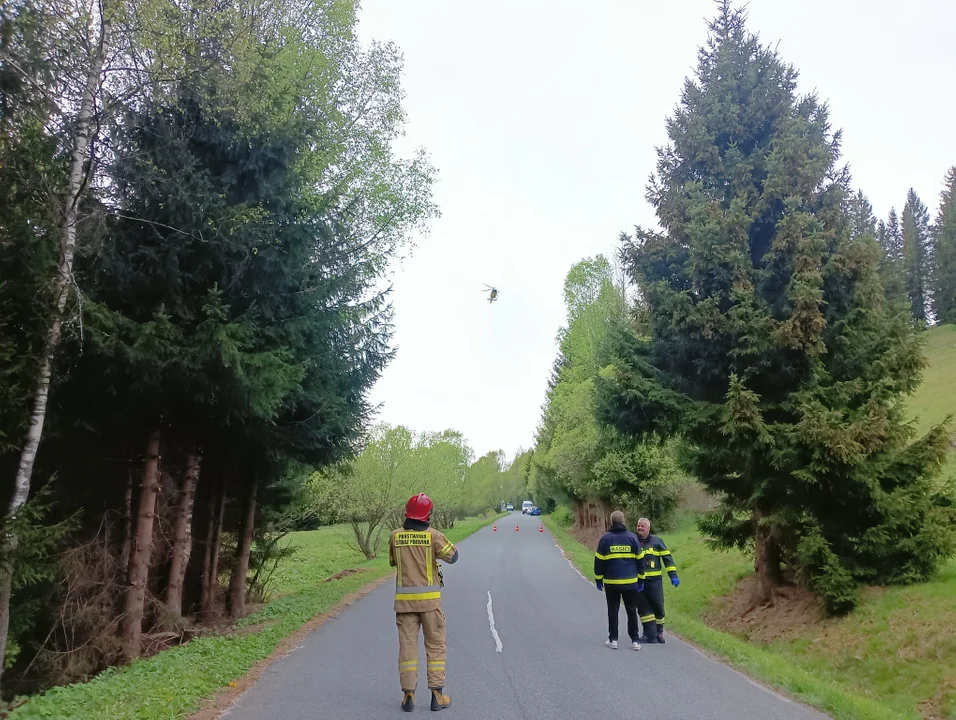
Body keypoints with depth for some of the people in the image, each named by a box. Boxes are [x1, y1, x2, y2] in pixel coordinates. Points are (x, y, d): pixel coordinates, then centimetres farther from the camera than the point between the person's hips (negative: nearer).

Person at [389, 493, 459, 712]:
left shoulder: (395, 536, 0)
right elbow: (452, 556, -6)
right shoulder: (433, 535, -10)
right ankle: (437, 694, 8)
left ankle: (408, 695, 9)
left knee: (407, 645, 7)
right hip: (429, 598, -2)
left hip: (404, 599, 2)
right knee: (435, 646, 8)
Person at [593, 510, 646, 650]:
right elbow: (640, 559, 3)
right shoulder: (632, 537, -1)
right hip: (630, 582, 1)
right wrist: (641, 579, 12)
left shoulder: (605, 538, -4)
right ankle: (634, 640, 10)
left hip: (611, 582, -1)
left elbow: (599, 560, -2)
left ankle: (613, 639, 10)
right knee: (631, 611, 10)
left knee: (613, 611, 9)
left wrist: (598, 579, 8)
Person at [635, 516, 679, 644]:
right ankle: (650, 635, 4)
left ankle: (659, 632, 20)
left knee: (658, 606, 2)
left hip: (655, 580, -1)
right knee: (644, 608, 0)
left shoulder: (656, 541, 4)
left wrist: (673, 575, -2)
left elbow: (667, 558, 5)